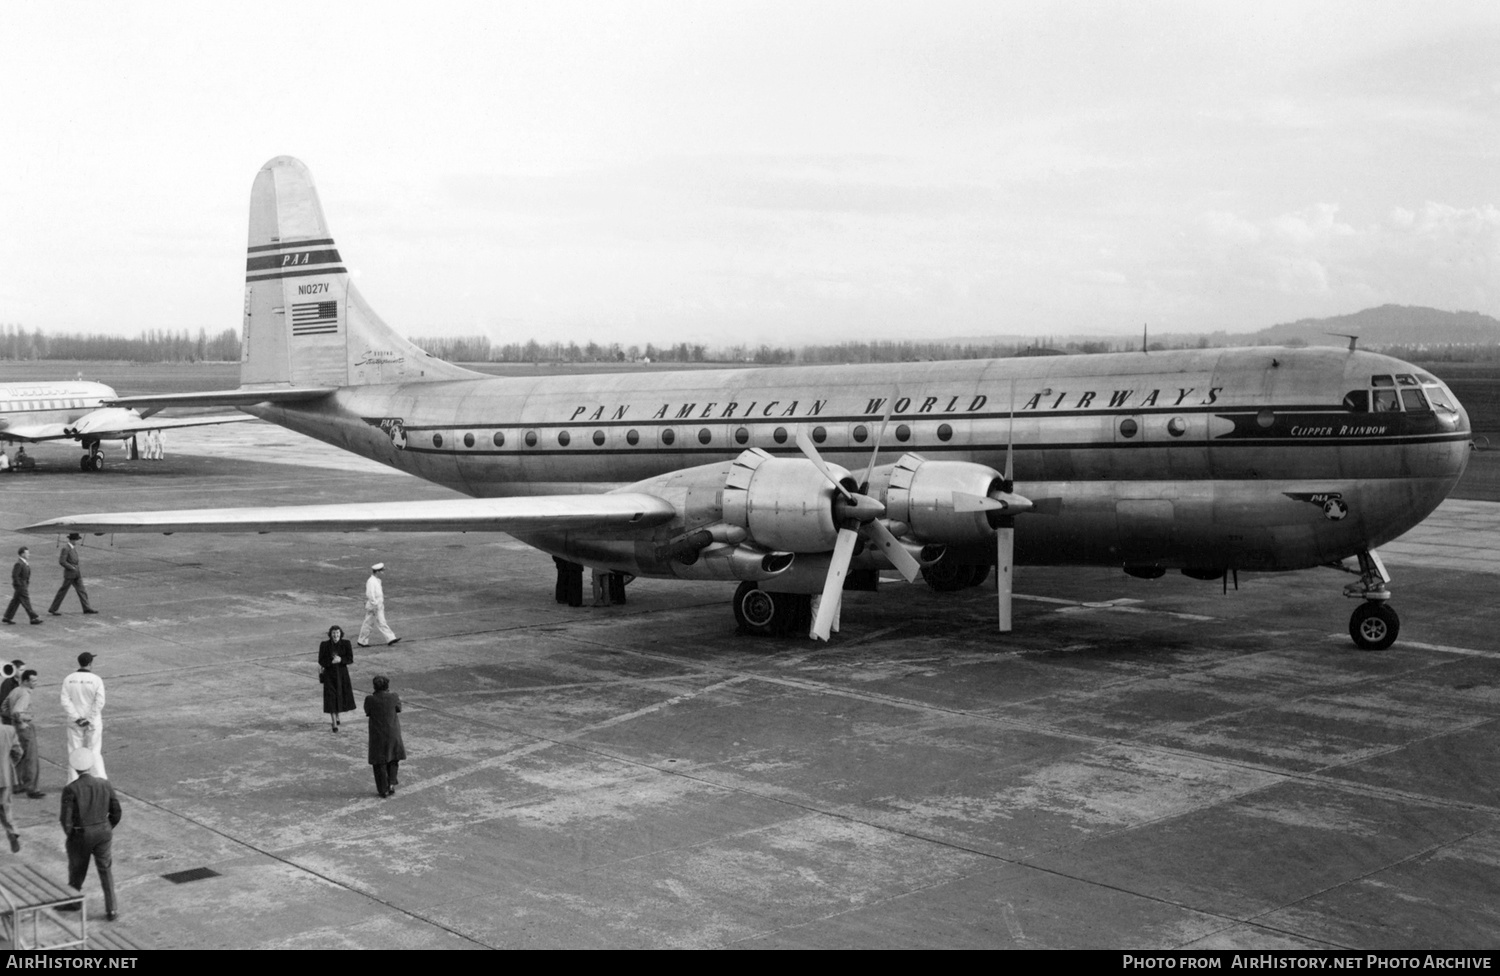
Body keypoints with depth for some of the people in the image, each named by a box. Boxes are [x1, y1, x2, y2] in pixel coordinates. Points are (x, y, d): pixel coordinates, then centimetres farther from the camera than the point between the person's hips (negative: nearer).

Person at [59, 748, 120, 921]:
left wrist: (69, 834, 3)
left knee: (77, 869, 21)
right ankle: (111, 909, 11)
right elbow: (116, 812, 0)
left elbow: (66, 819, -17)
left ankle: (74, 901, 44)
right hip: (103, 833, 3)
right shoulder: (104, 784, -6)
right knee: (105, 870, 15)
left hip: (80, 836, -2)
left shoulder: (70, 789, -18)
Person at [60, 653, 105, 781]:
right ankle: (100, 779, 4)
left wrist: (76, 718, -8)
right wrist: (89, 719, -10)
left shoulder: (68, 679, -1)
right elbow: (99, 702, -15)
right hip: (93, 722, -2)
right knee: (94, 752, 7)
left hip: (74, 722, 2)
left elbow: (65, 702, -7)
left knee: (74, 752, 9)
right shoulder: (96, 679, -8)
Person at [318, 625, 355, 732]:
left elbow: (350, 659, -5)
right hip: (329, 674, -2)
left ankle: (336, 715, 41)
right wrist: (331, 661, -23)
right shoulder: (324, 645, -7)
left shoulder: (346, 643, -5)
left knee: (342, 696, 11)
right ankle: (334, 724, -1)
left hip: (342, 673, 2)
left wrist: (340, 660, -23)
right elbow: (321, 661, -7)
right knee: (331, 698, -5)